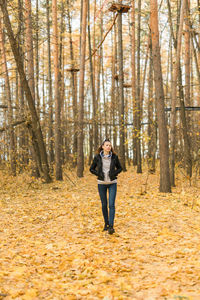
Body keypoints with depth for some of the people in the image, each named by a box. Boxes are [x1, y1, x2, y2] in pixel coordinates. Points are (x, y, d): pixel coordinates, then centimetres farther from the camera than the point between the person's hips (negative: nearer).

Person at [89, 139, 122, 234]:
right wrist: (99, 174, -10)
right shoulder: (97, 157, -4)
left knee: (111, 204, -11)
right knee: (104, 205, 8)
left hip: (112, 183, -1)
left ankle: (111, 226, -12)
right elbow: (91, 169, 6)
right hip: (102, 183, 1)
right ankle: (106, 224, 24)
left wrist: (114, 173, -8)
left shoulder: (114, 157, -3)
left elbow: (120, 168, 10)